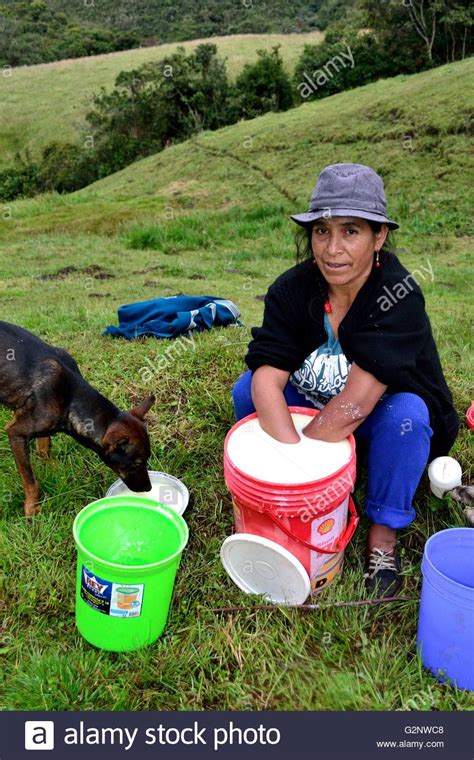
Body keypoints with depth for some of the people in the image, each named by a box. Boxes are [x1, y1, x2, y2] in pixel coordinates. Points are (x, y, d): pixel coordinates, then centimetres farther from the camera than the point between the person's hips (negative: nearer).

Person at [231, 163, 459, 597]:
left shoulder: (399, 297, -29)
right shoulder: (292, 289, -18)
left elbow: (352, 407, -36)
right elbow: (267, 379, -29)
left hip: (383, 423, -3)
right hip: (315, 406, 3)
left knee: (406, 414, -34)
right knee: (247, 389, -18)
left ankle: (383, 536, -12)